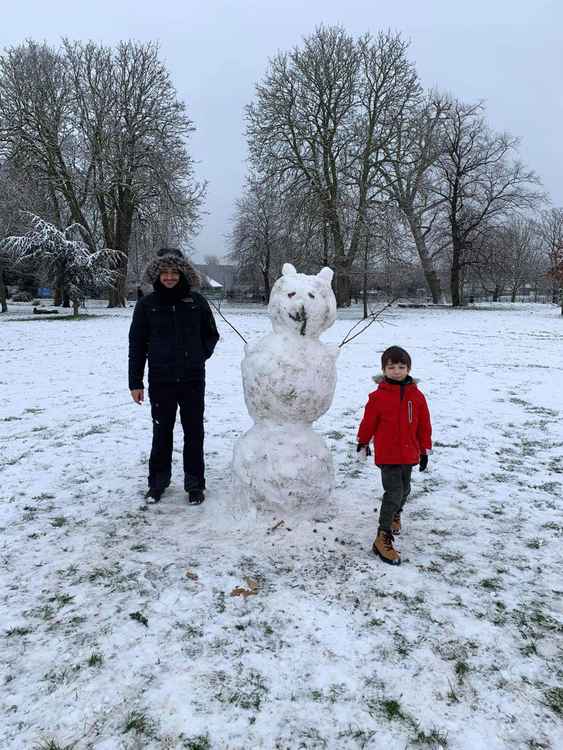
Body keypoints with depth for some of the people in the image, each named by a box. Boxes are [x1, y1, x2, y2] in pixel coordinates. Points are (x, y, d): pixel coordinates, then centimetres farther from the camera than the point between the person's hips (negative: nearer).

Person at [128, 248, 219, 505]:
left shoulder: (197, 301, 1)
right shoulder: (147, 304, 0)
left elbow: (211, 334, 15)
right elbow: (136, 344, 3)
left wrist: (199, 356, 0)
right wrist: (135, 382, 2)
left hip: (193, 379, 0)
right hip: (161, 380, 0)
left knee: (194, 432, 7)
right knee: (162, 432, 10)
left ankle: (195, 483, 20)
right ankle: (158, 481, 27)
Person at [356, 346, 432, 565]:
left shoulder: (416, 396, -1)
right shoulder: (378, 396, -11)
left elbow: (424, 425, 7)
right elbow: (368, 421, 2)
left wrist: (424, 450, 10)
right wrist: (363, 442, 13)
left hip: (409, 453, 5)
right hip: (387, 454, -5)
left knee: (404, 489, 21)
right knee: (393, 492, -11)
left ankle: (395, 514, 52)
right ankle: (383, 538, -4)